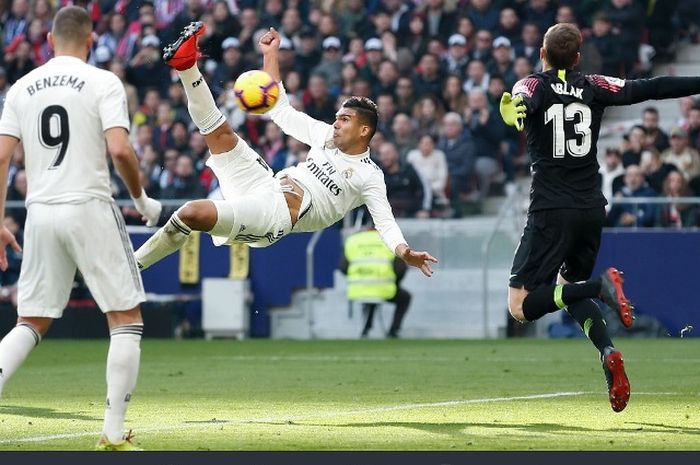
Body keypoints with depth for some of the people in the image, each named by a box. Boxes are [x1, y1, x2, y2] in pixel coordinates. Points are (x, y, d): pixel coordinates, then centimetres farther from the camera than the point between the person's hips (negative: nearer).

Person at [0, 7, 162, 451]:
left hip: (40, 213, 5)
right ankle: (114, 435, 0)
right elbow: (121, 150, -15)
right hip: (90, 208, -4)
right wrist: (142, 198, 0)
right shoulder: (103, 82, -4)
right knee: (127, 318, 5)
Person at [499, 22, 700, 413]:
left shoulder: (535, 86, 0)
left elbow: (523, 99, -24)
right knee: (569, 287, 23)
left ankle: (601, 286, -26)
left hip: (552, 210, -5)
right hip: (593, 209, 5)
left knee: (522, 305, -5)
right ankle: (608, 352, -4)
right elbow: (649, 89, 8)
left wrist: (516, 107, -47)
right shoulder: (593, 87, 10)